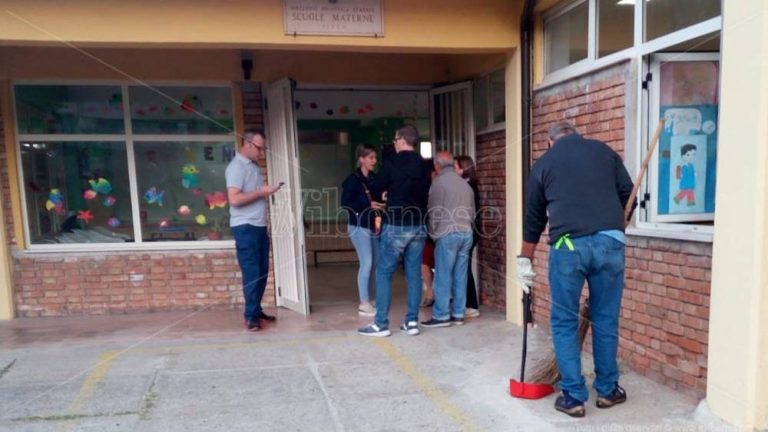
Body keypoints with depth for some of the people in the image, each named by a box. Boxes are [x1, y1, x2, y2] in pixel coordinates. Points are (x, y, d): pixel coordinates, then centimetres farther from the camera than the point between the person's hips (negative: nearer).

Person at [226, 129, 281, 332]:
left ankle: (257, 310, 23)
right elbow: (234, 199, -22)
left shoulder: (253, 165, 16)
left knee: (262, 271, 12)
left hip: (259, 226, 9)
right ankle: (251, 316, 5)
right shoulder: (236, 166, -12)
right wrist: (261, 192, -18)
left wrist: (266, 192, 7)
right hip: (245, 228, -9)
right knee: (251, 273, -4)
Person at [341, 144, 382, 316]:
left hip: (373, 225, 6)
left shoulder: (373, 178, 9)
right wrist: (368, 205, -20)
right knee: (367, 263, -7)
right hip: (359, 226, -6)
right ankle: (364, 304, 2)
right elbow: (345, 204, -14)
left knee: (375, 263, 6)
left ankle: (369, 299, 18)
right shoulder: (353, 179, -8)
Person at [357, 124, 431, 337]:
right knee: (414, 273, 8)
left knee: (384, 273, 2)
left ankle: (381, 324, 3)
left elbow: (375, 191, 0)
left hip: (396, 226, -5)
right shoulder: (424, 167, 8)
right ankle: (412, 322, 11)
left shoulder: (392, 164, -8)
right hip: (418, 226, 5)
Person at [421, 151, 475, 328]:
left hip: (448, 234, -7)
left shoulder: (439, 181, -5)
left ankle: (441, 315, 1)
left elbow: (434, 211, -8)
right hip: (466, 233, 7)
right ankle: (458, 314, 12)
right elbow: (472, 211, 16)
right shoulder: (465, 183, 15)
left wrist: (433, 233, 4)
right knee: (460, 276, 8)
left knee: (443, 276, -2)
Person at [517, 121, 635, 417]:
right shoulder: (604, 151, 18)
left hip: (568, 246, -2)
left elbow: (533, 218, 18)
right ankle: (607, 390, 28)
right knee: (606, 320, 14)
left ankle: (573, 397, 14)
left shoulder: (544, 163, 15)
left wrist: (524, 261, 25)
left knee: (564, 323, 10)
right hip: (609, 242, 2)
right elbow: (628, 194, 16)